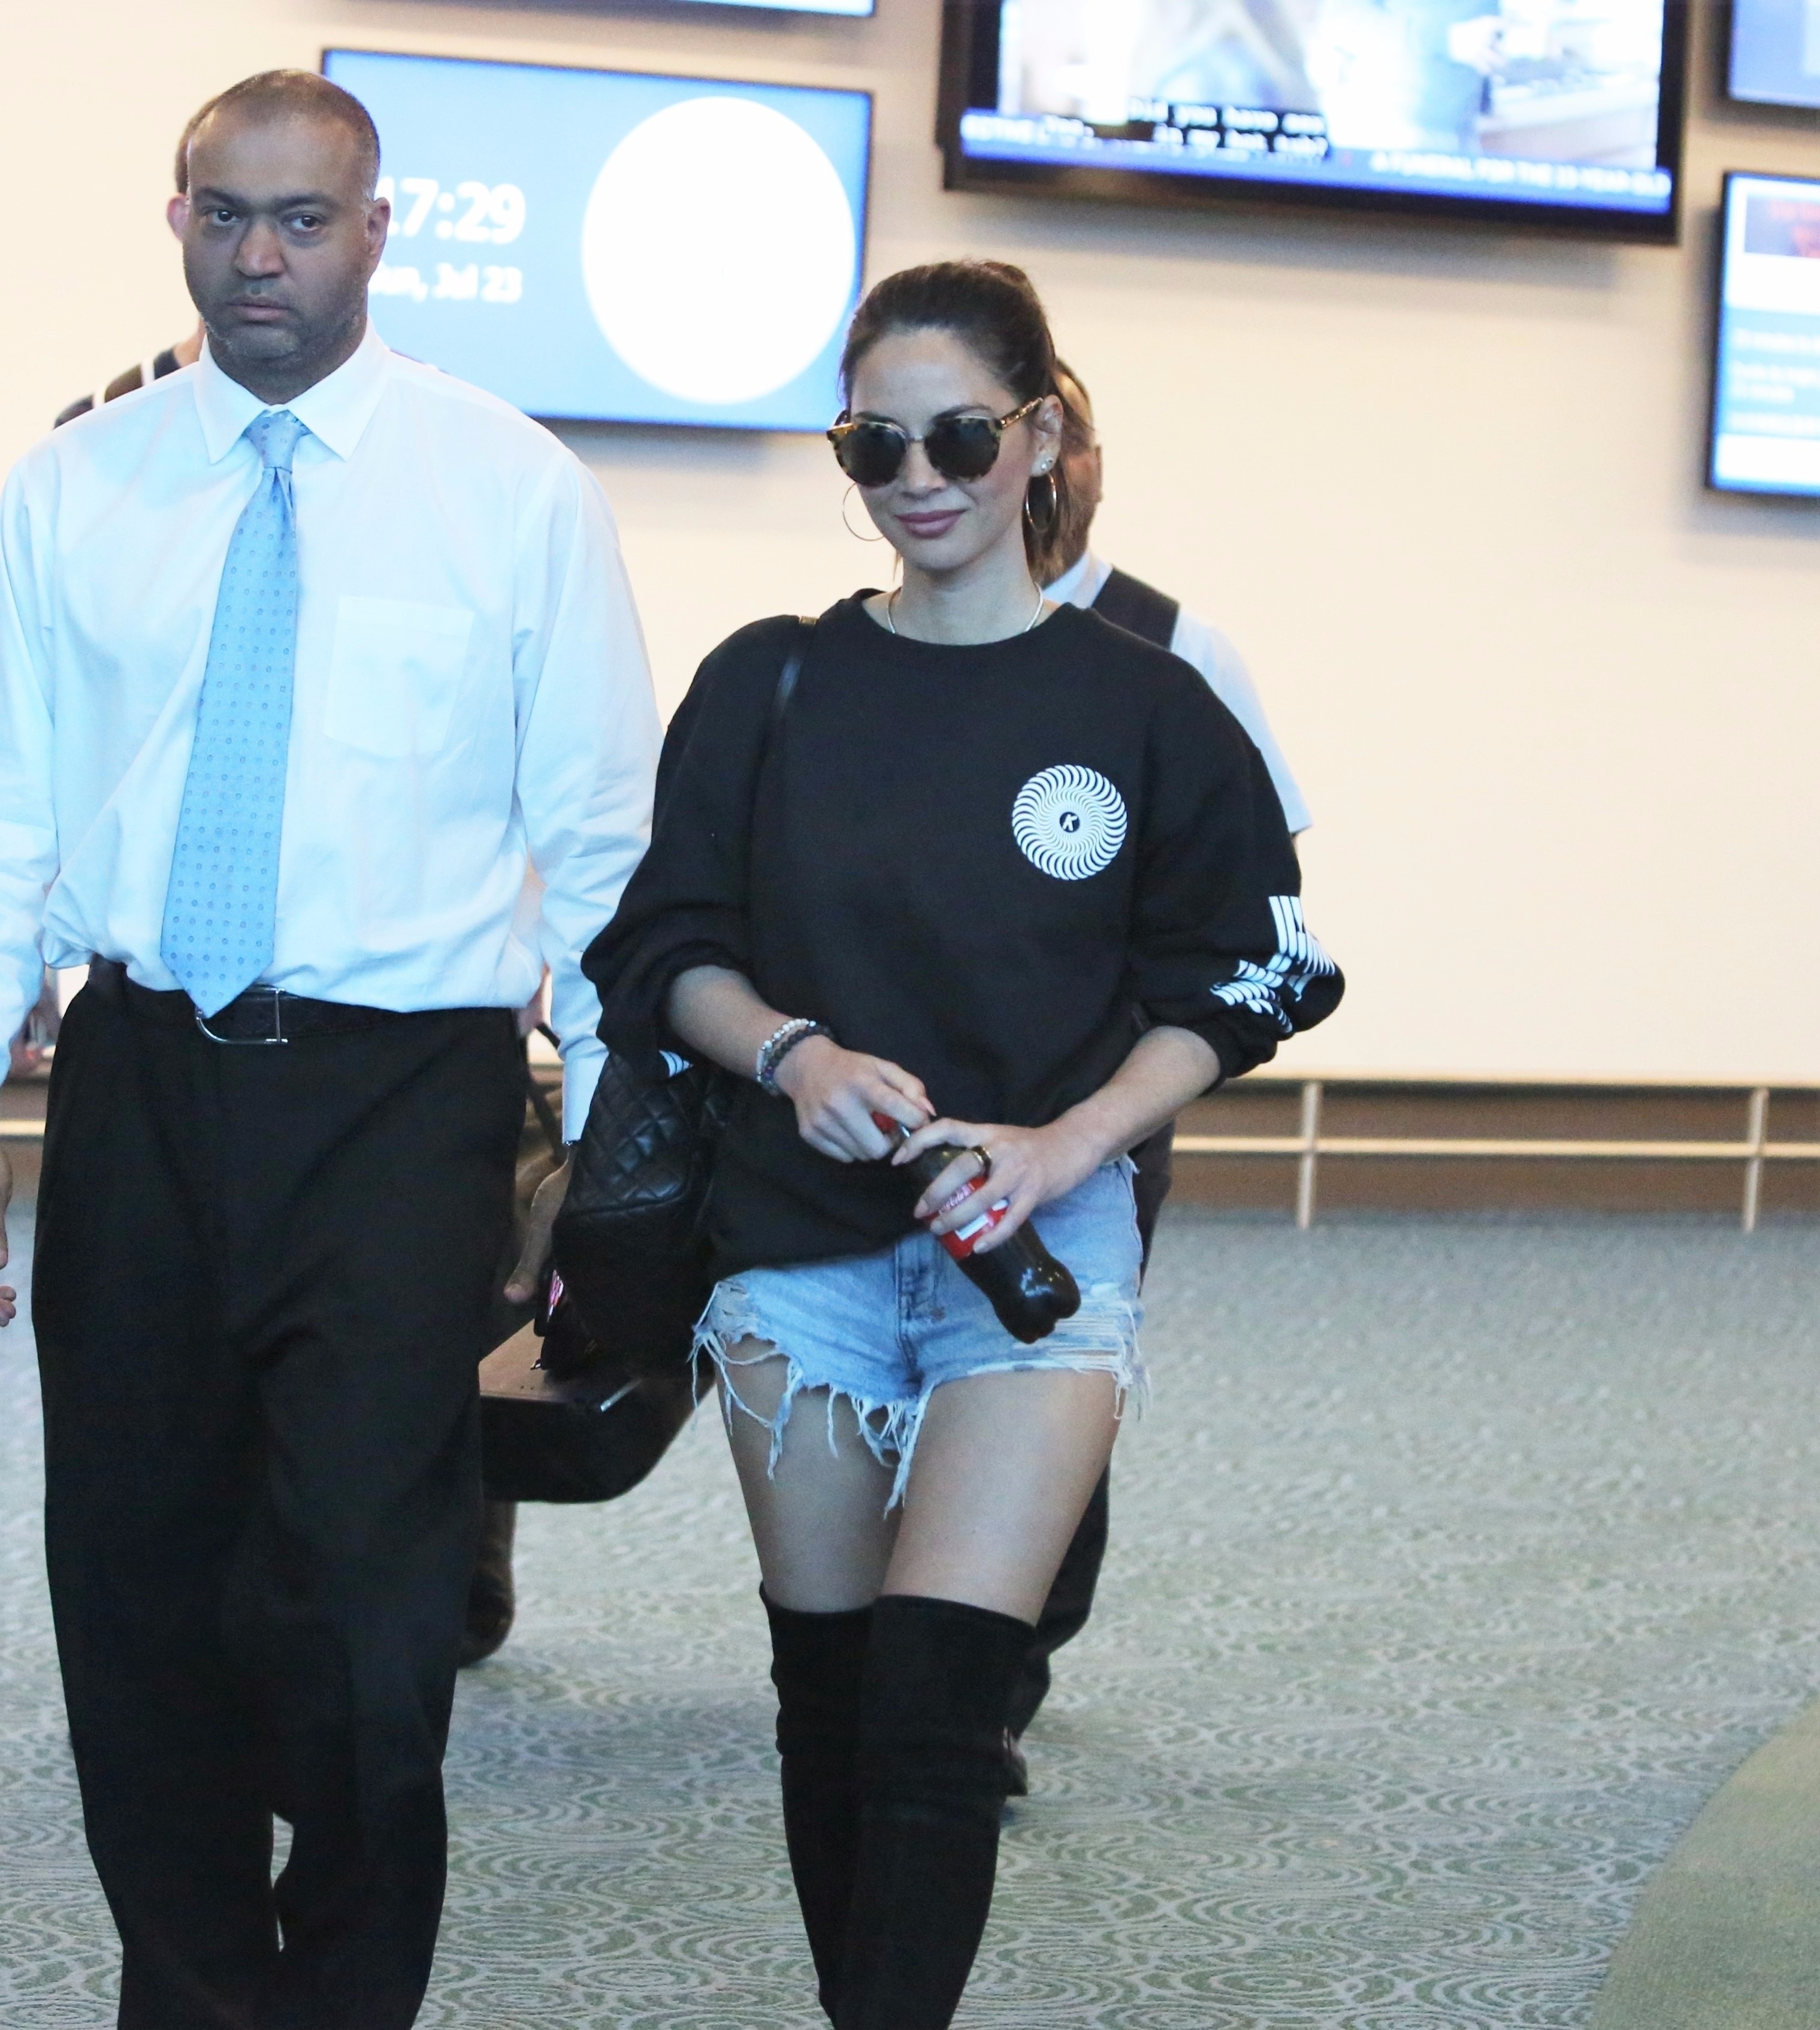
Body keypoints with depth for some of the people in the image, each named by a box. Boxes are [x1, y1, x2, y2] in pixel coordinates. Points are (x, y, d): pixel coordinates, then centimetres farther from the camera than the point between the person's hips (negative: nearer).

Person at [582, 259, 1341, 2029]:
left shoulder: (1143, 707, 0)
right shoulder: (769, 686, 5)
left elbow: (1221, 992, 2)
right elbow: (669, 949, 5)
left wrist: (1061, 1144, -14)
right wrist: (798, 1054, -15)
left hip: (1037, 1237, -2)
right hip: (800, 1238, 3)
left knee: (937, 1702, -15)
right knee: (827, 1692, 9)